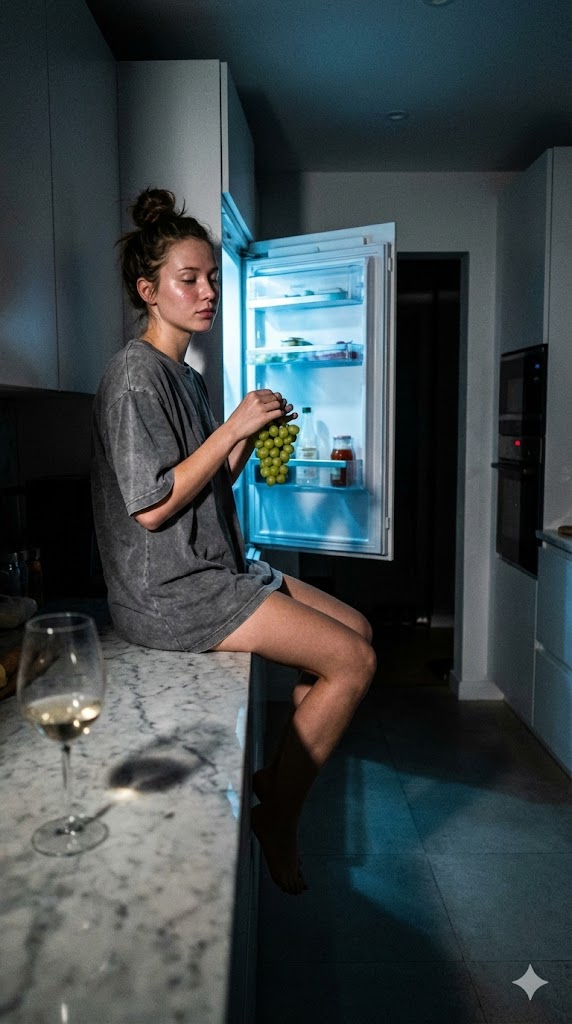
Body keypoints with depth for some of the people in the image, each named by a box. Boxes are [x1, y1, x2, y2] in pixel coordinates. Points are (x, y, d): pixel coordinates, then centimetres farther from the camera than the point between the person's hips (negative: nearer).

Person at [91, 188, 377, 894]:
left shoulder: (186, 376, 16)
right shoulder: (135, 374, -14)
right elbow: (153, 508, -20)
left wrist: (254, 432, 1)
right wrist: (233, 427, -17)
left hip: (211, 567, 10)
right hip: (168, 591, -10)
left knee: (357, 629, 10)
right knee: (352, 662, -11)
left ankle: (280, 777, 16)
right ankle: (277, 819, 7)